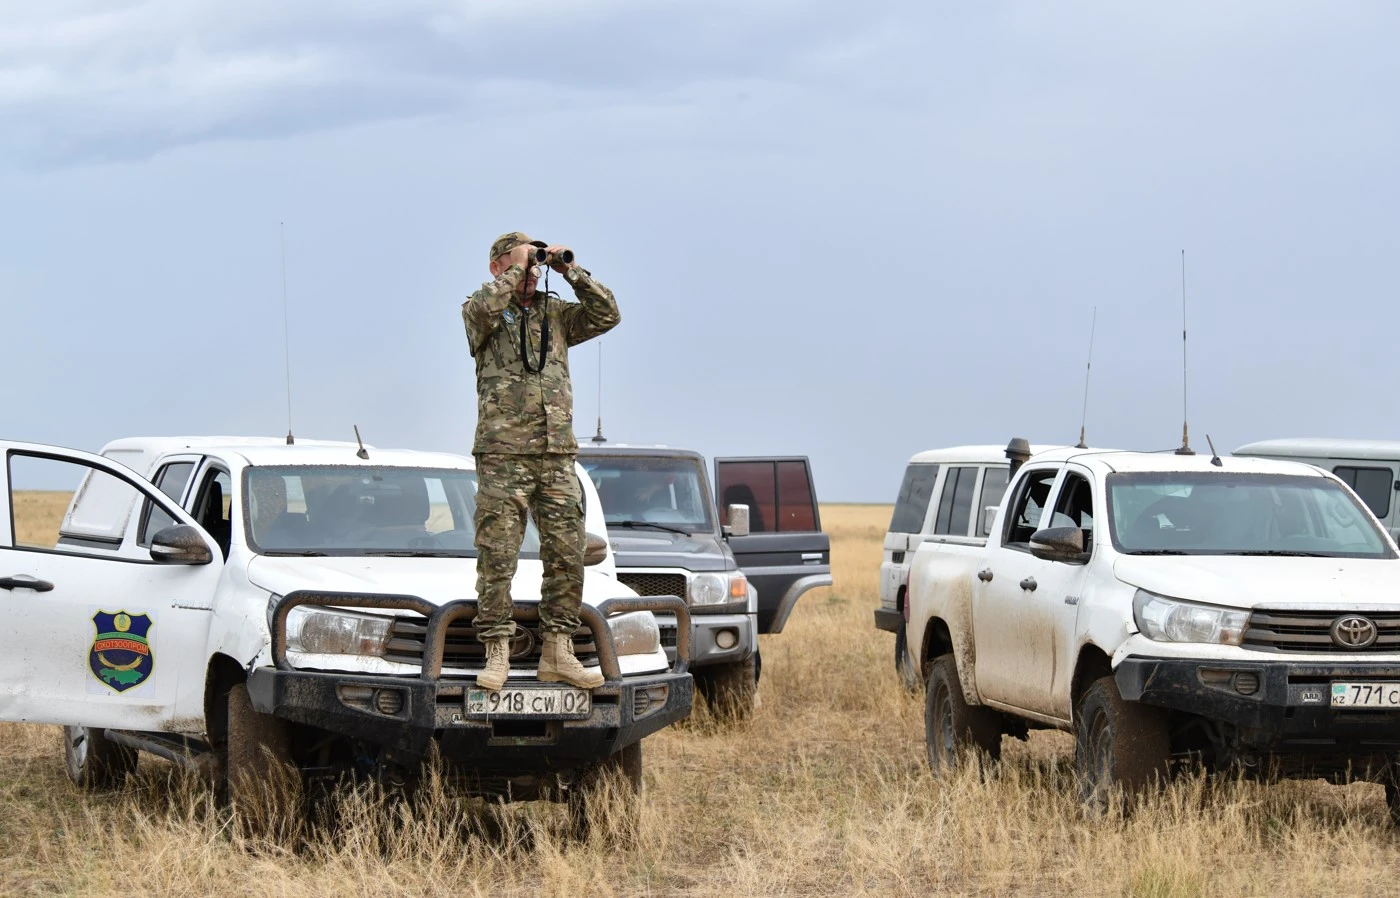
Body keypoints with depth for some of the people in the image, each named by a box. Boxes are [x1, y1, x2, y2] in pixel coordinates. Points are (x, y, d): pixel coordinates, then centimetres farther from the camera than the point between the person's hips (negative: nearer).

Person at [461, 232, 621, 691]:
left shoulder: (556, 314, 16)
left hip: (557, 458, 4)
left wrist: (571, 272, 0)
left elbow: (607, 315, 5)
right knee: (497, 559, -5)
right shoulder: (480, 311, 4)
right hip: (502, 456, -4)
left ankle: (557, 653, 11)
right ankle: (497, 655, 0)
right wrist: (515, 268, -9)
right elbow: (484, 309, -20)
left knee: (567, 558, 3)